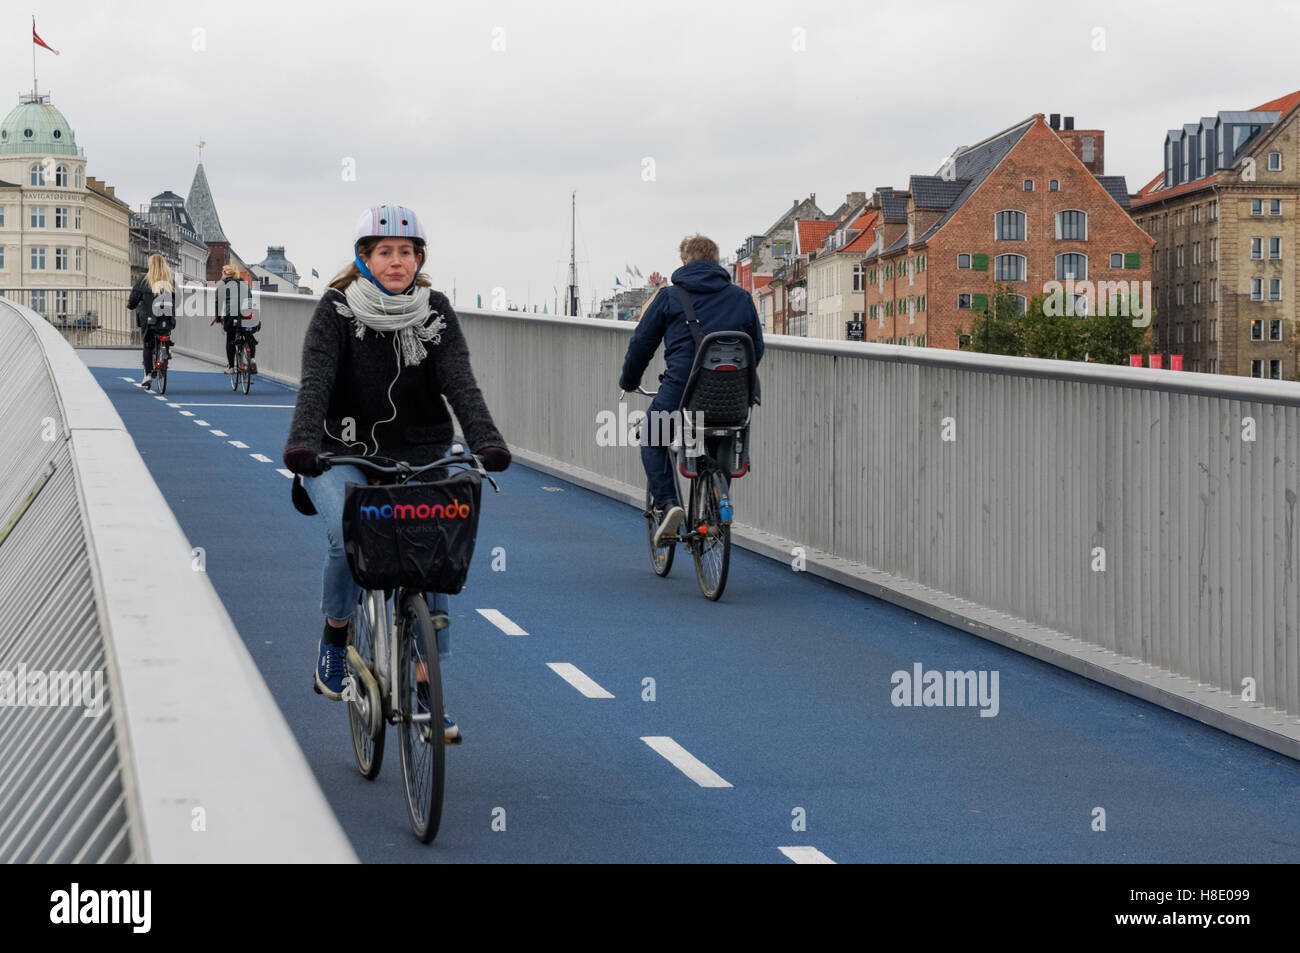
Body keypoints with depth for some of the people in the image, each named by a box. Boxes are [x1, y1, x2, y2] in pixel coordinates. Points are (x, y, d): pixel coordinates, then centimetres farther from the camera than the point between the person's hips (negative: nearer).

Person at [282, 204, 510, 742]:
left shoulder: (435, 312, -1)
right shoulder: (337, 310, -7)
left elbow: (460, 383, -13)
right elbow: (315, 383, -20)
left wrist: (486, 441, -31)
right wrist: (302, 443, -38)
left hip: (419, 456, 3)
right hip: (344, 456, -2)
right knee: (349, 541, -27)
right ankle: (335, 638, 1)